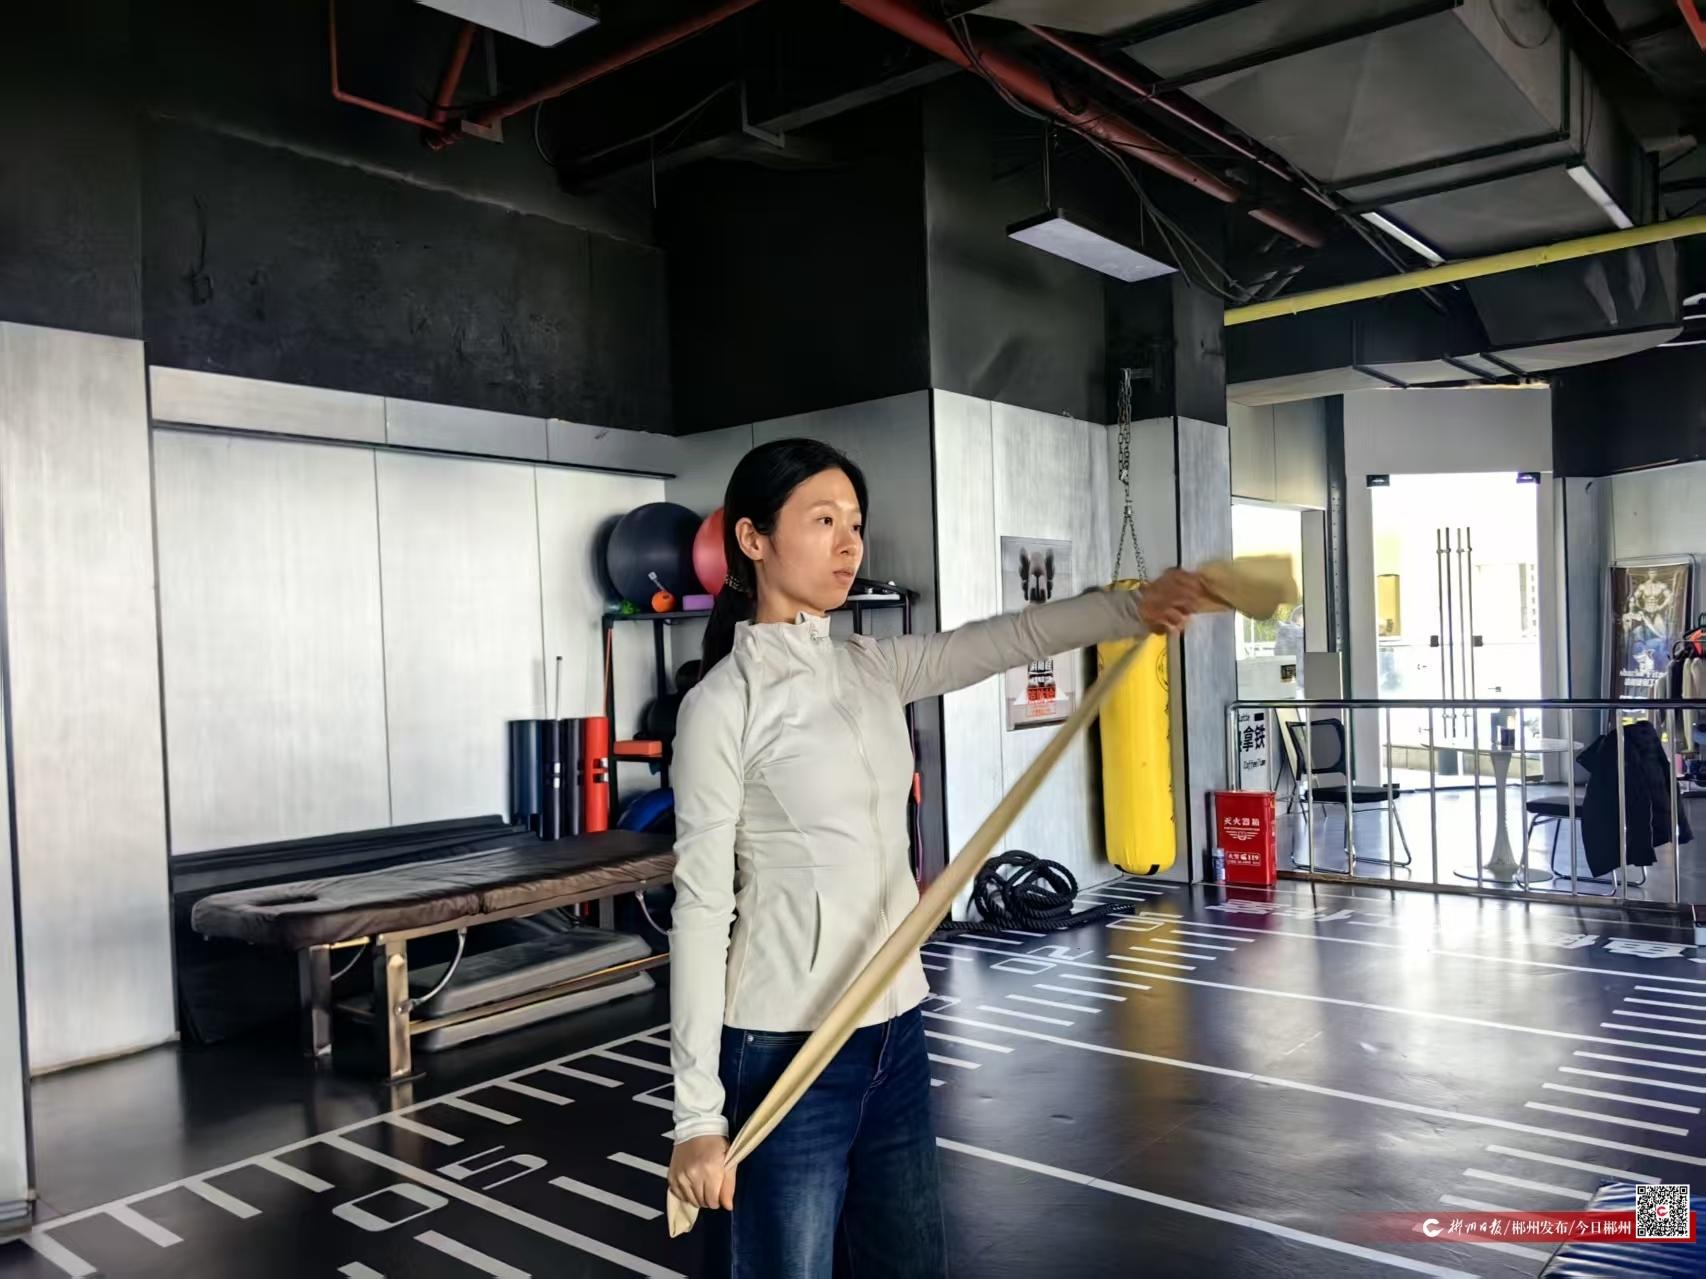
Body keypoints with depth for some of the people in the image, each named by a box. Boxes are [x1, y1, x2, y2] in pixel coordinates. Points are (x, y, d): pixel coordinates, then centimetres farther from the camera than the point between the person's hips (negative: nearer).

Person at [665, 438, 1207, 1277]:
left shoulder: (870, 669, 7)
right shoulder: (724, 702, -12)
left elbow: (1010, 637, 3)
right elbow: (701, 904, -13)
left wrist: (1134, 608, -13)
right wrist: (698, 1113, -13)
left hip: (894, 1028, 7)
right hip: (787, 1047, -7)